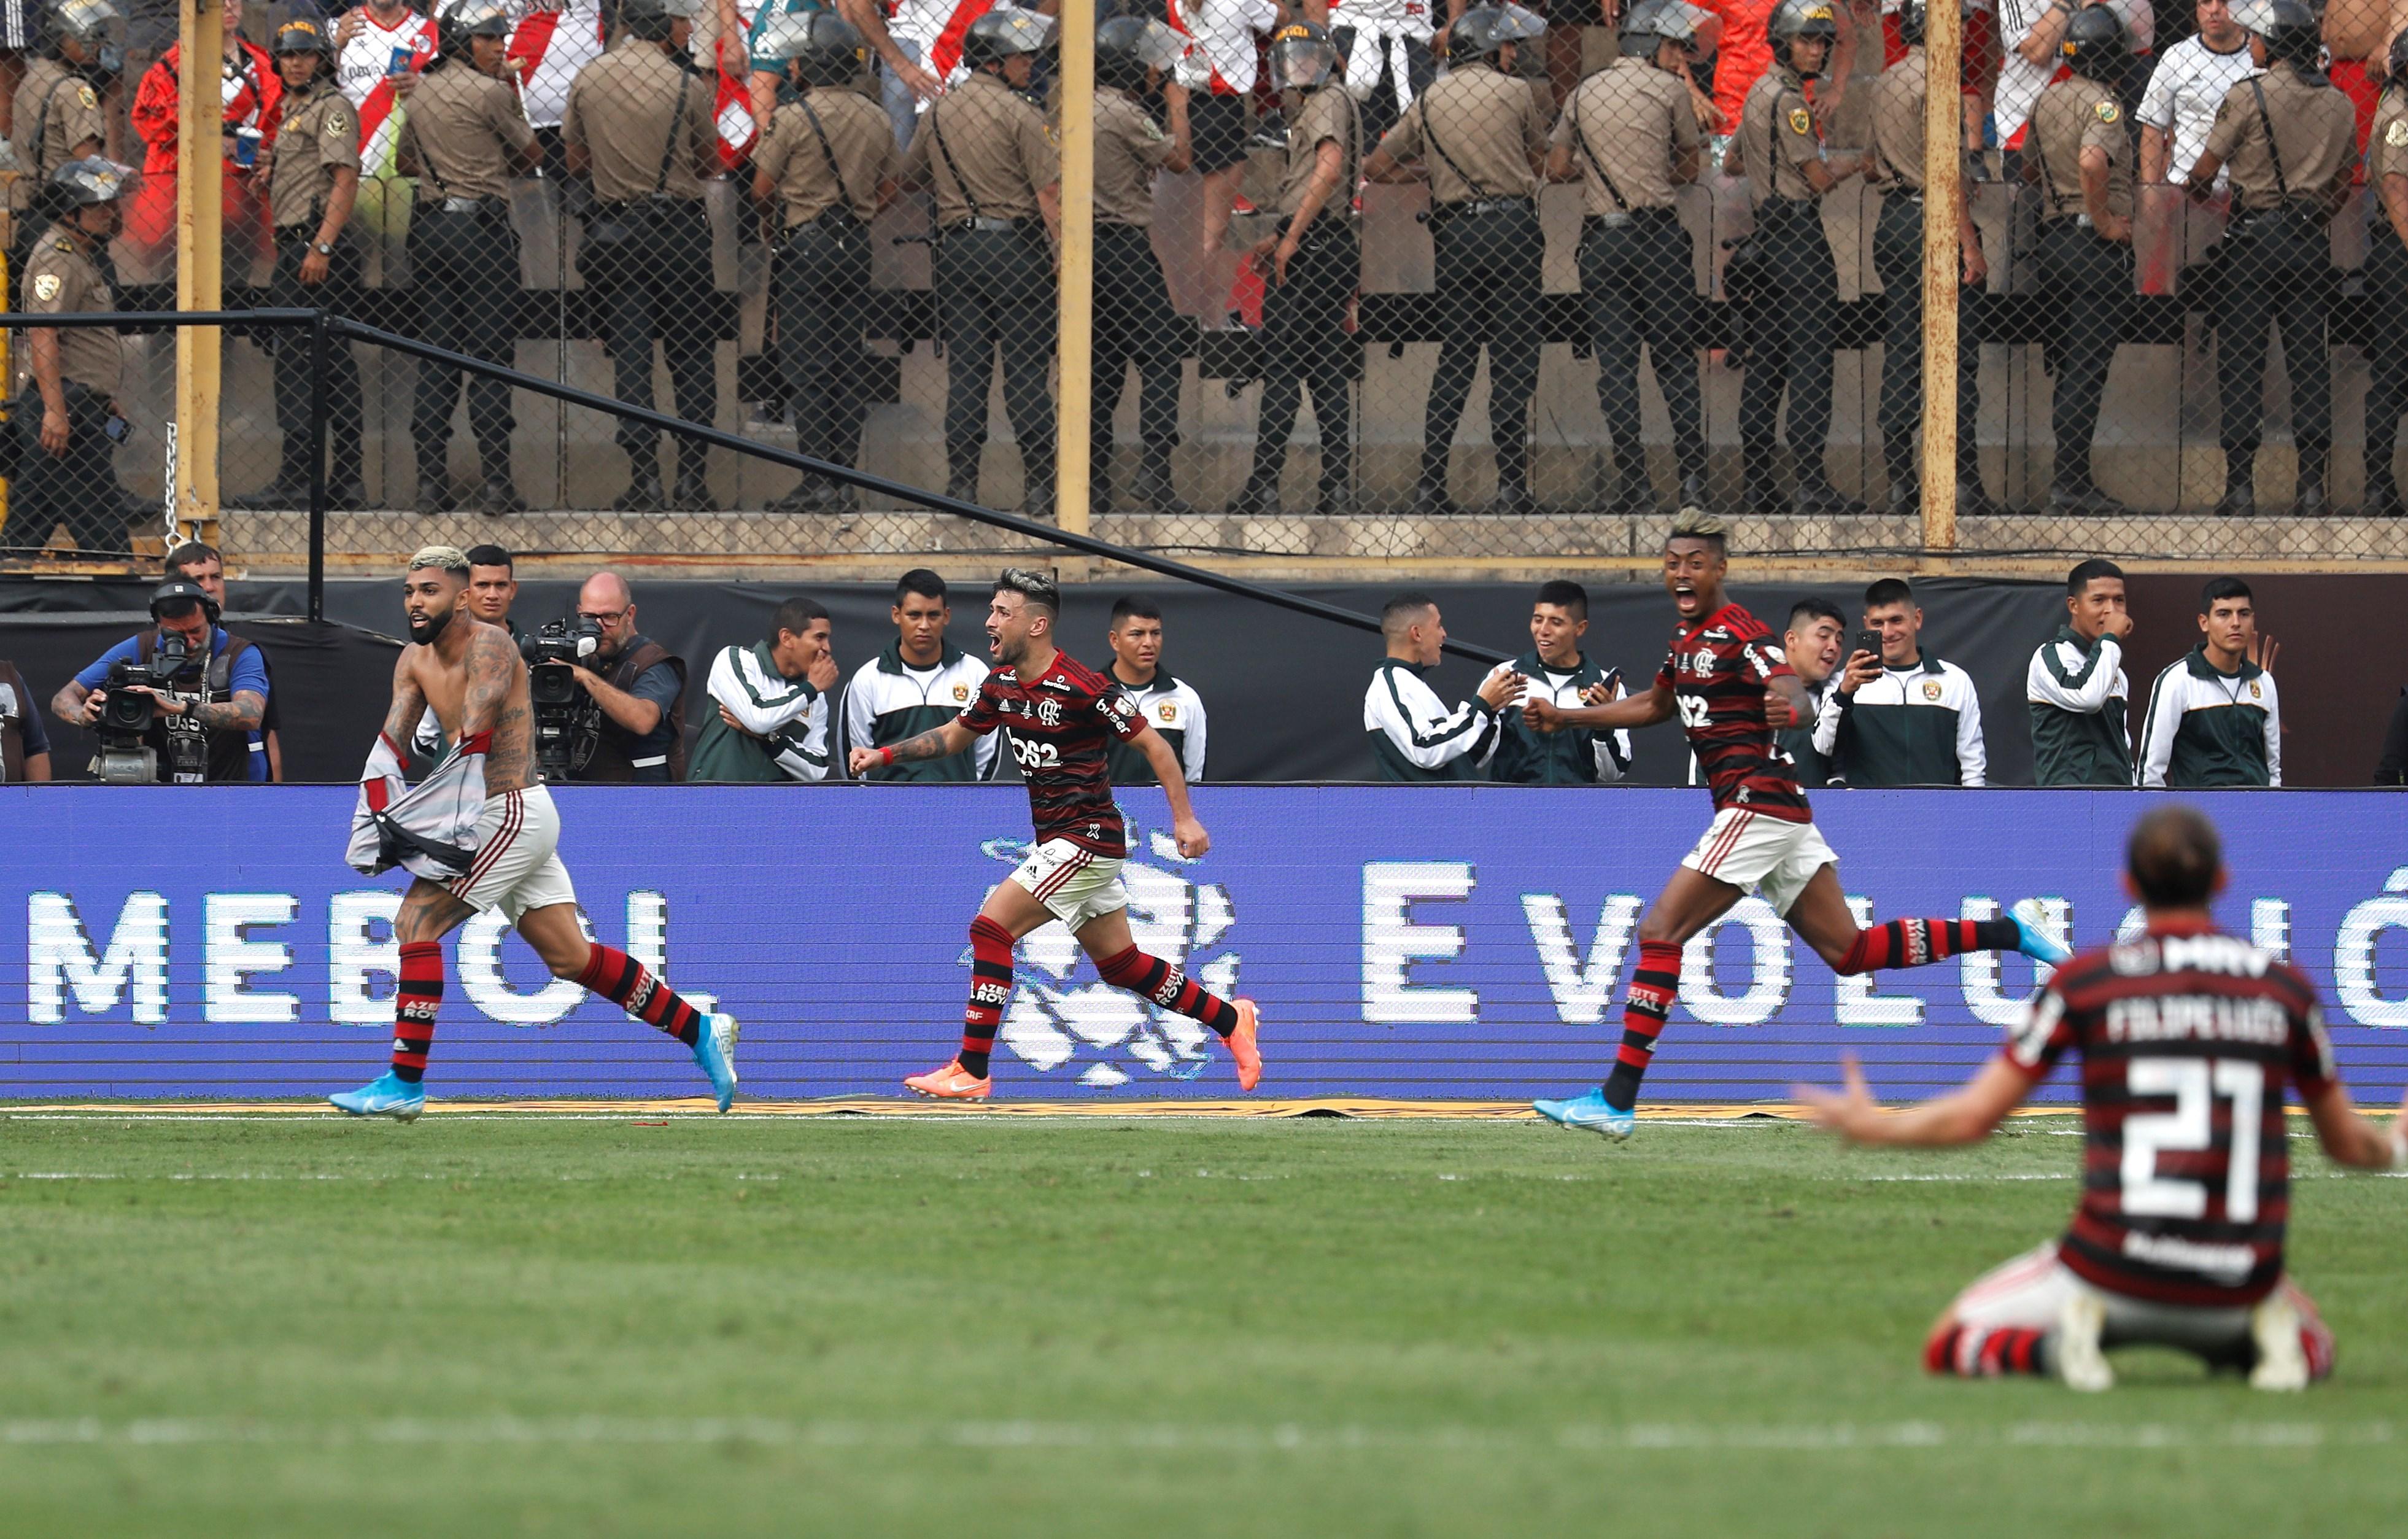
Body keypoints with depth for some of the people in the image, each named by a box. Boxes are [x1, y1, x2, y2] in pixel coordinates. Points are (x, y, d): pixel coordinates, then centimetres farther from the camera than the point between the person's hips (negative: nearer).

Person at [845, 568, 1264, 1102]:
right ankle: (1230, 1020, 29)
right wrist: (883, 755, 10)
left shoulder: (1081, 687, -18)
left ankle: (972, 1072, -13)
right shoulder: (1000, 686, 6)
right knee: (1119, 964, 14)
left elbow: (1153, 744, -13)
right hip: (1058, 841, 9)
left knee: (991, 927, -15)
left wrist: (1185, 818, -18)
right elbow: (952, 736, 22)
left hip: (1087, 837, -9)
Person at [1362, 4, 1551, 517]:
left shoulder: (1428, 102, 11)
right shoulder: (1514, 91, 0)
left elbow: (1375, 167, 16)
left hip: (1453, 234, 4)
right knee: (1512, 359, -2)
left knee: (1453, 360, 8)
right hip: (1511, 228, -4)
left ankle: (1430, 487, 4)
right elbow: (1537, 156, 13)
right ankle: (1511, 486, -5)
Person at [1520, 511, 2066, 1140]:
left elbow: (1791, 692, -25)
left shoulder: (1738, 633, -10)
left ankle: (1617, 1100, -13)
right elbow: (1656, 705, 35)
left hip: (1758, 802, -10)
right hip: (1782, 810, 10)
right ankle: (2009, 931, 11)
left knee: (1660, 933, -11)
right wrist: (1563, 717, 31)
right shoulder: (1688, 638, 18)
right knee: (1848, 951, 9)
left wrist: (1788, 711, -49)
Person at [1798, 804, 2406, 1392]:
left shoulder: (2084, 981, -3)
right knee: (2313, 1347, 35)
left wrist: (1871, 1125, 22)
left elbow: (1971, 1119, 2)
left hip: (2112, 1274, -2)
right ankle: (2268, 1337, 0)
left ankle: (2056, 1346, -11)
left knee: (1947, 1346, 18)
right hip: (2241, 1282, 2)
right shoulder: (2286, 986, 3)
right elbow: (2349, 1145, 15)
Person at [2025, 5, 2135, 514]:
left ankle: (2070, 480, 15)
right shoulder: (2101, 104, -13)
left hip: (2052, 238, 8)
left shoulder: (2048, 101, 13)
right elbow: (2092, 162, -30)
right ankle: (2071, 485, -9)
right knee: (2088, 370, -7)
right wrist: (2105, 220, -18)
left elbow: (2030, 168, 25)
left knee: (2070, 367, 13)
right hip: (2096, 244, -8)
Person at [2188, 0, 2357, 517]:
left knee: (2240, 360, 0)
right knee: (2309, 361, 7)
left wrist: (2198, 189, 18)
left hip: (2255, 238, -4)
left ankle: (2240, 486, -3)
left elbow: (2205, 171, -3)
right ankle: (2313, 485, 4)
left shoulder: (2250, 96, -8)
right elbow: (2343, 183, 15)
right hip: (2313, 240, 4)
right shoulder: (2339, 105, 8)